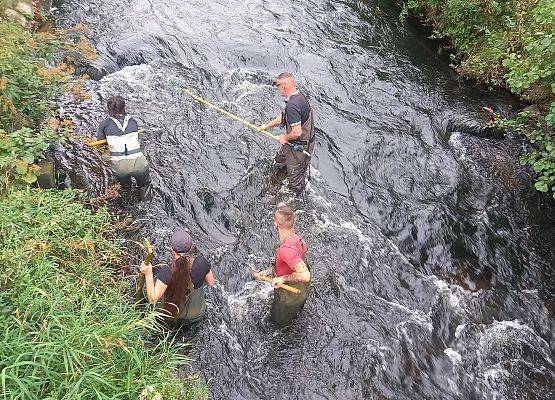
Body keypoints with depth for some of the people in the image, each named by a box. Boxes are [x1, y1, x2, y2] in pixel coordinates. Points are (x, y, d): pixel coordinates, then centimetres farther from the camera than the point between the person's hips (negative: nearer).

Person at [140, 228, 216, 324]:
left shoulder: (167, 272, -34)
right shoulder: (201, 262, -26)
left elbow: (152, 299, -28)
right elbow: (211, 283, -9)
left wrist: (148, 274, -20)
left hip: (174, 314, -2)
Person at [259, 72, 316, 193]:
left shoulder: (292, 105, -34)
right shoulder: (299, 96, -1)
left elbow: (297, 132, -34)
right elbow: (284, 117, 13)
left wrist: (284, 138, -15)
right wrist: (267, 125, 19)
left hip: (300, 146, -10)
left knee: (294, 176, 9)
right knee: (280, 158, 34)